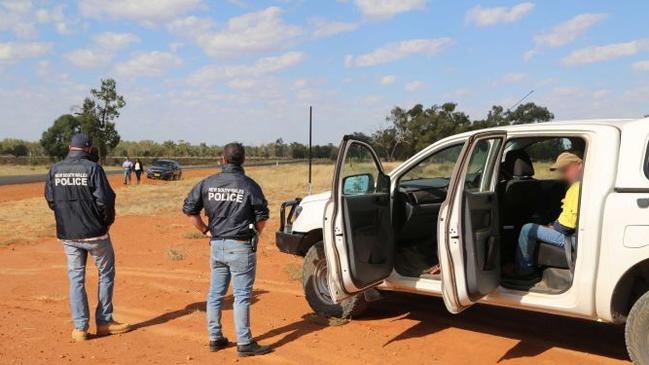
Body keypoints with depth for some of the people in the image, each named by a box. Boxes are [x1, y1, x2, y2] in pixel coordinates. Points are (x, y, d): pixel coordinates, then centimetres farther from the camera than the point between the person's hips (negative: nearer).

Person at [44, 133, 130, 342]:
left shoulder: (55, 170, 2)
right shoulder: (92, 168, -12)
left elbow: (50, 200, 7)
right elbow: (105, 200, -15)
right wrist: (107, 221, 2)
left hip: (67, 235, 4)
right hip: (94, 233, -4)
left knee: (76, 278, 12)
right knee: (106, 274, 12)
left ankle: (80, 327, 11)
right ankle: (104, 322, 15)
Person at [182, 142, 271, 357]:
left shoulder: (208, 183, 3)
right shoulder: (249, 185, -8)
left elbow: (189, 209, 4)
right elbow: (262, 216, -8)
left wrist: (205, 231, 10)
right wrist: (254, 234, 9)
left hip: (216, 244, 5)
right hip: (240, 246, -4)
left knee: (215, 293, 15)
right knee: (242, 295, 1)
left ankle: (215, 338, 24)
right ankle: (244, 343, 6)